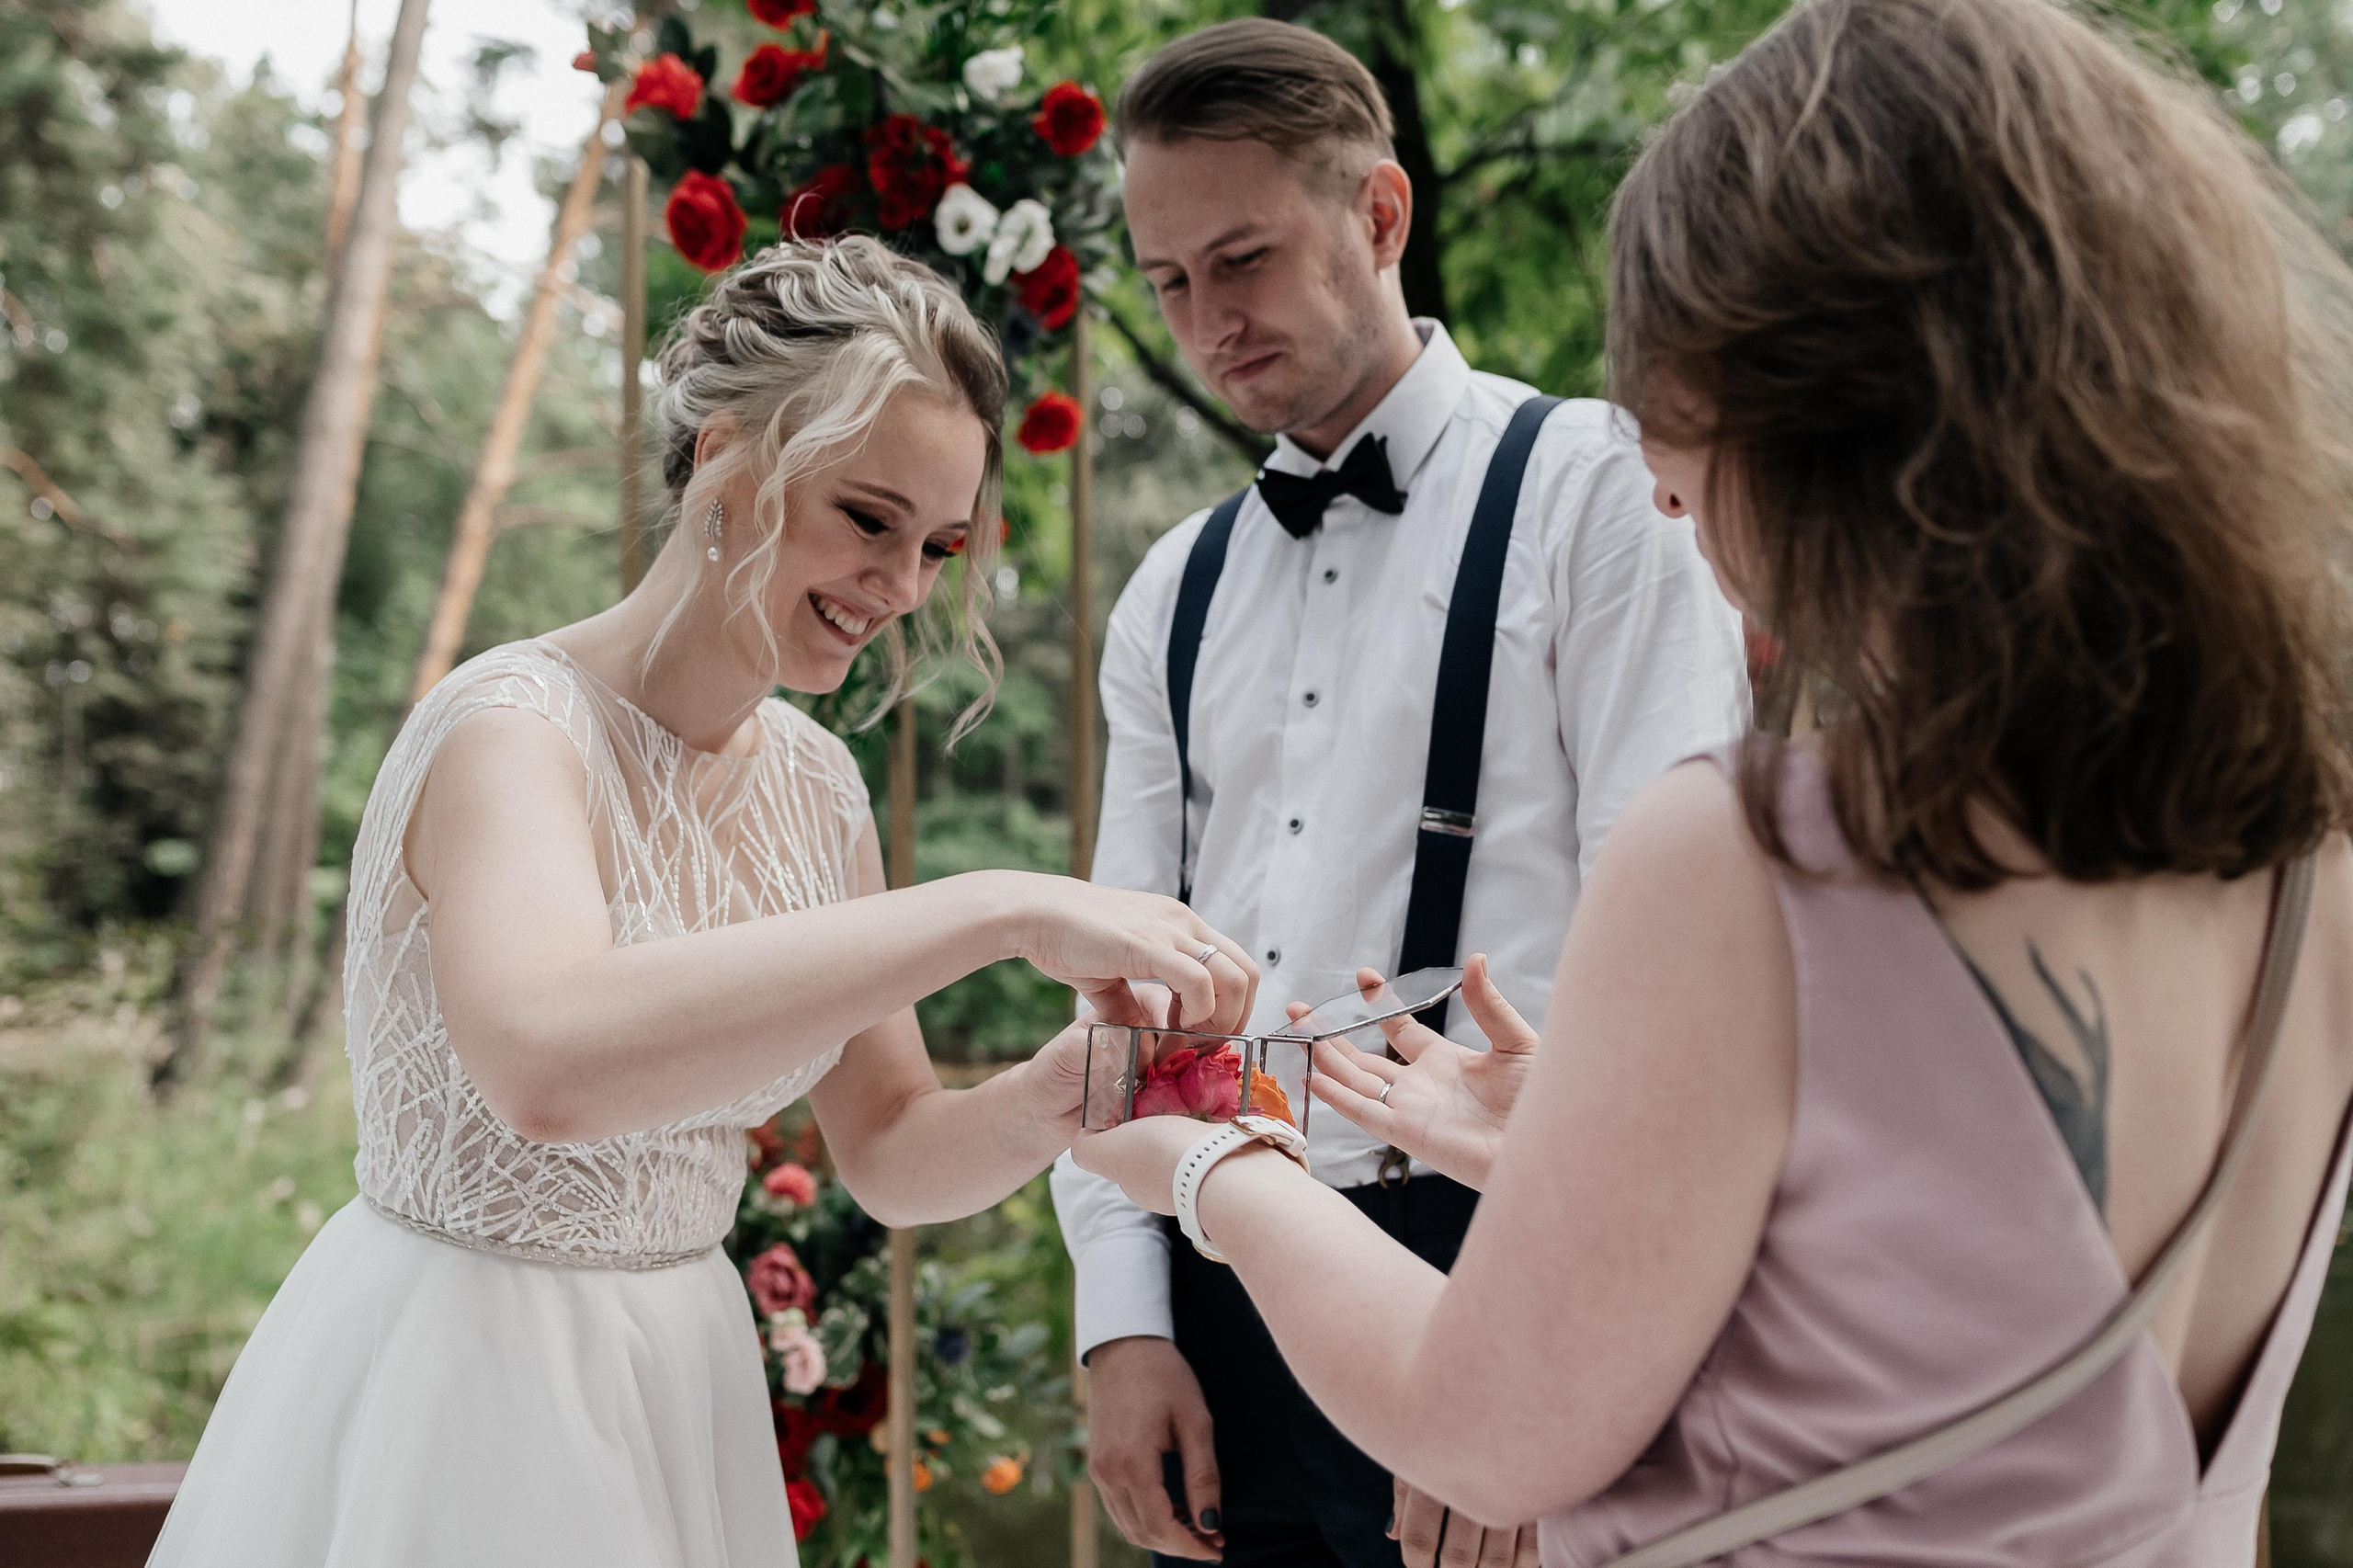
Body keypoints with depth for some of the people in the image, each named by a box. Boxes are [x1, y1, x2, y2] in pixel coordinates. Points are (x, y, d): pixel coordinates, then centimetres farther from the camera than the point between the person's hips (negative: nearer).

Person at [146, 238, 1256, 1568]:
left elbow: (889, 1154, 9)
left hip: (683, 1387, 7)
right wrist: (1002, 910, -42)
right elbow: (546, 1059, -41)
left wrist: (1034, 1109, -15)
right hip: (455, 1400, -7)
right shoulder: (518, 726, -19)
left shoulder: (815, 785, 4)